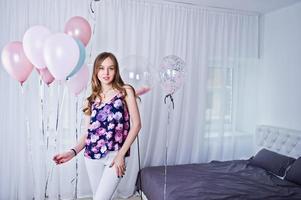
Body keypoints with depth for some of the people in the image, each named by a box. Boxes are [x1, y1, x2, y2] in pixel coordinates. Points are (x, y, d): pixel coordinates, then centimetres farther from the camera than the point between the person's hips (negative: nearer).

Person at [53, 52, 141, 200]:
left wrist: (121, 154, -10)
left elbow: (136, 124, -5)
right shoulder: (91, 100, 11)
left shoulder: (125, 91, 0)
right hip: (92, 156, 4)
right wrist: (73, 152, -7)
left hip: (115, 155, -4)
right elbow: (88, 133, 11)